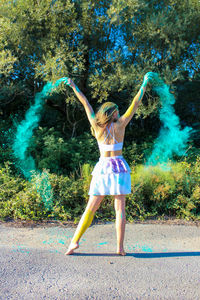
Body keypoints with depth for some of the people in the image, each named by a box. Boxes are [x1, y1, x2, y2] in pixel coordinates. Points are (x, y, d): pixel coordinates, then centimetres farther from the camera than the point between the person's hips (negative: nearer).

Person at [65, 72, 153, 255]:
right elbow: (135, 103, 3)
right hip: (119, 167, -2)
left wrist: (74, 87, 23)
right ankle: (120, 247, 3)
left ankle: (75, 241, 6)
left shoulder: (96, 125, 3)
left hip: (102, 168, 2)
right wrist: (145, 83, 12)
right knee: (120, 208, 1)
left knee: (91, 208, 7)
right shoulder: (119, 124, -3)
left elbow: (86, 103, 13)